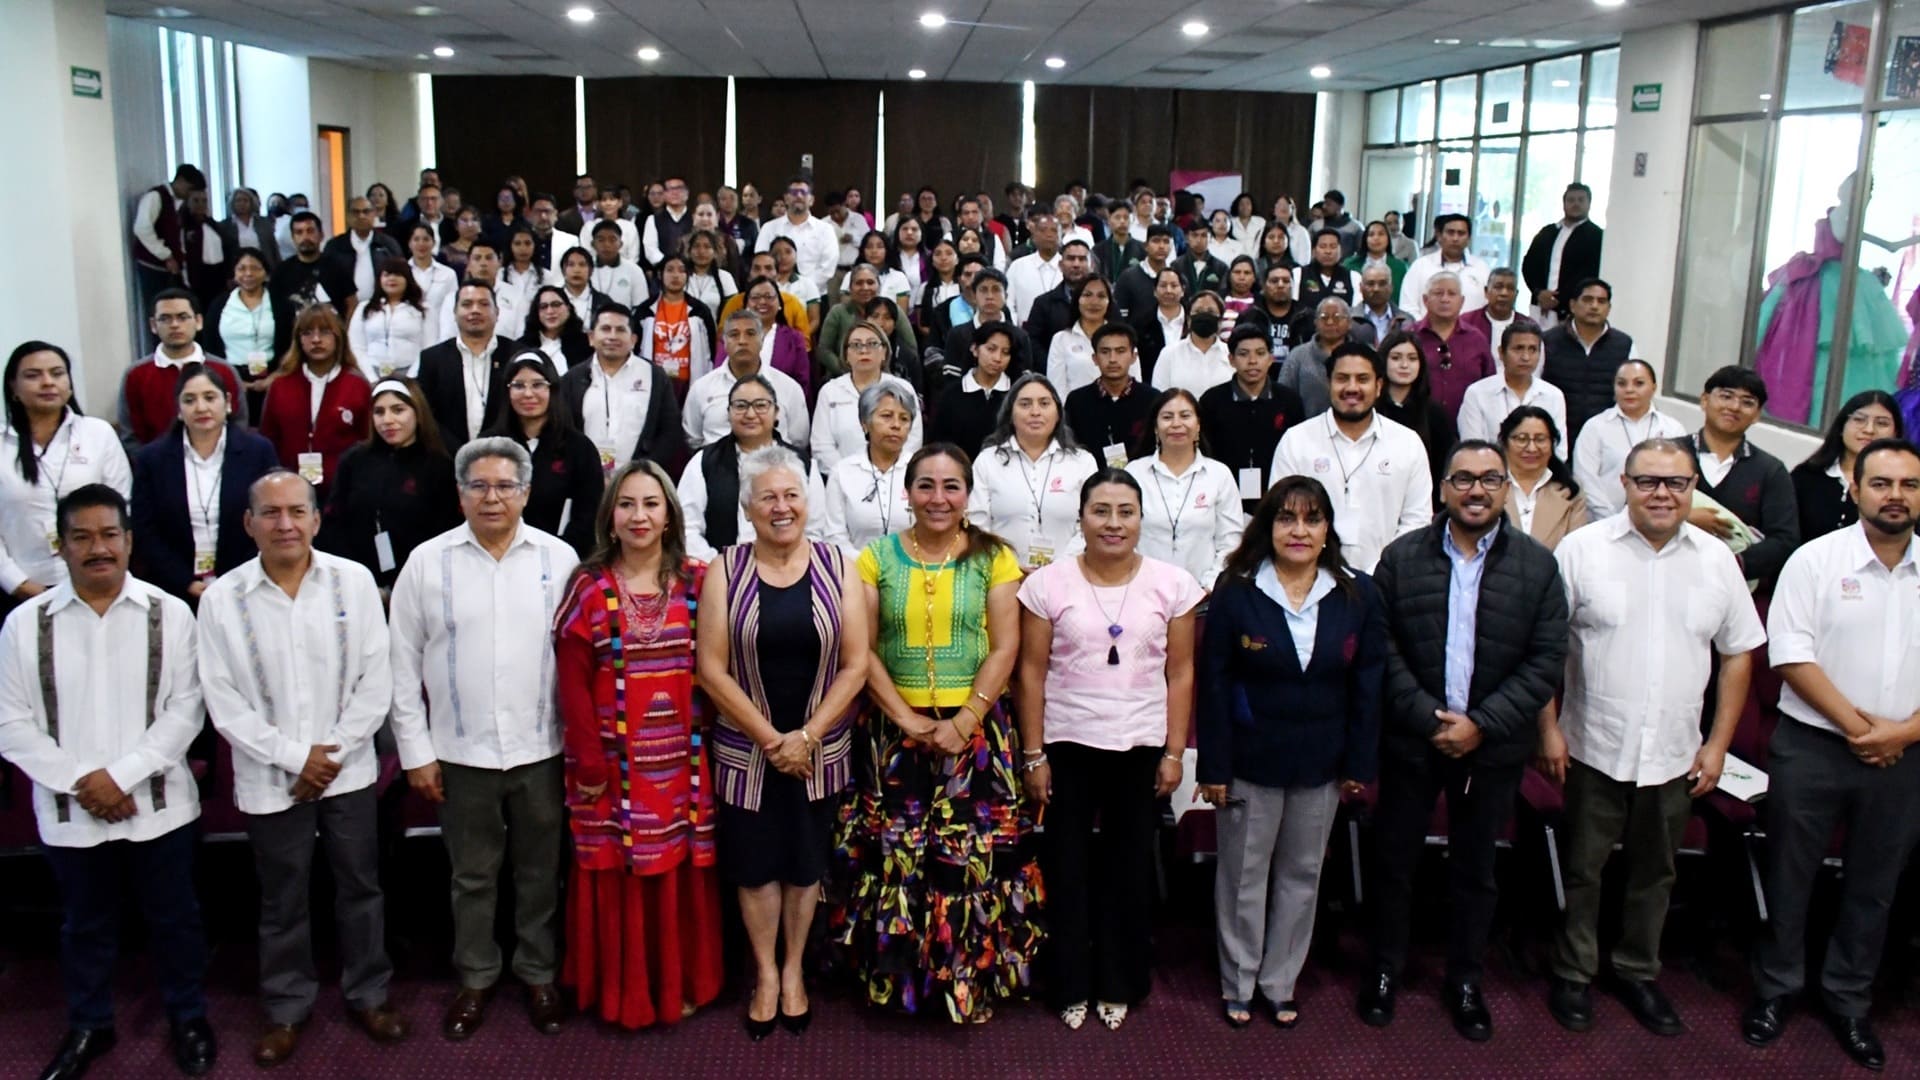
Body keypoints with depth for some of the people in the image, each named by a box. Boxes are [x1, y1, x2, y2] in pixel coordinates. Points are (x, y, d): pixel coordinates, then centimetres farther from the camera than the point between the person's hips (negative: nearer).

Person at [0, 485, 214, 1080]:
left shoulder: (170, 614, -7)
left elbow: (184, 711, -8)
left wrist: (122, 775, -16)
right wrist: (79, 782, -13)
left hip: (156, 804, -1)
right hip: (69, 810, 1)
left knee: (173, 917, 14)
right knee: (85, 924, 19)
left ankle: (188, 1017, 34)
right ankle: (88, 1027, 39)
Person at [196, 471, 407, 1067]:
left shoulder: (353, 581, -7)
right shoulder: (222, 598, -8)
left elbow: (375, 681, -5)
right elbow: (224, 701, -7)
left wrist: (333, 753, -9)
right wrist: (294, 757, -11)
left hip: (348, 771, 1)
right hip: (270, 779, 0)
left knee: (360, 886, 13)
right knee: (282, 900, 13)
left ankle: (368, 993, 31)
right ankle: (286, 1007, 32)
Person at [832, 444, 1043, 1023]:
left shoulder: (994, 557, 1)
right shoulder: (877, 557, 2)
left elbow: (1005, 649, -4)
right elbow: (864, 651, -2)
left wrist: (962, 723, -12)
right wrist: (909, 720, -10)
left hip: (976, 731, -1)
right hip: (893, 731, 1)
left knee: (974, 855, 0)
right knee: (895, 855, 4)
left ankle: (972, 979, 16)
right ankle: (897, 976, 20)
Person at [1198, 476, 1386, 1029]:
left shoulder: (1358, 595, -2)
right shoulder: (1235, 592, -9)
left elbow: (1368, 685, 1)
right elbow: (1214, 682, -8)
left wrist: (1360, 764, -1)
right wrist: (1213, 767, -10)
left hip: (1320, 766, 2)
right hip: (1251, 761, -2)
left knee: (1301, 875, 14)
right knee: (1244, 874, 10)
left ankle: (1280, 982, 29)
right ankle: (1237, 983, 26)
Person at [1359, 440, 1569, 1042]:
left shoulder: (1537, 566, -2)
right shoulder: (1402, 558, -3)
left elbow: (1546, 659, -6)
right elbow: (1383, 648, -7)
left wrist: (1481, 724, -14)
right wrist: (1427, 718, -15)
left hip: (1493, 748, 0)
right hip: (1412, 740, 0)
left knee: (1476, 869, 14)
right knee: (1393, 859, 10)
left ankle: (1464, 979, 31)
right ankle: (1386, 968, 28)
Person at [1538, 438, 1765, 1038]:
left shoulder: (1717, 560, 1)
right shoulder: (1581, 550, -8)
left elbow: (1738, 654, 7)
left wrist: (1718, 745, 4)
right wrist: (1549, 729, -8)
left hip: (1675, 756, 3)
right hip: (1594, 750, -3)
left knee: (1655, 874, 17)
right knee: (1582, 870, 10)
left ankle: (1638, 973, 35)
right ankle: (1573, 974, 27)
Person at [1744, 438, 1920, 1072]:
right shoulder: (1816, 560, -6)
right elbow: (1791, 655, -11)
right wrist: (1857, 726, -14)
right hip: (1812, 748, -3)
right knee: (1790, 876, 8)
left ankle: (1848, 1001, 30)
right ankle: (1775, 989, 25)